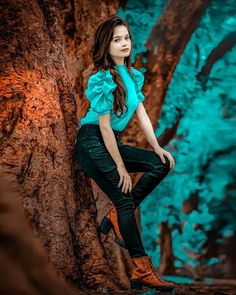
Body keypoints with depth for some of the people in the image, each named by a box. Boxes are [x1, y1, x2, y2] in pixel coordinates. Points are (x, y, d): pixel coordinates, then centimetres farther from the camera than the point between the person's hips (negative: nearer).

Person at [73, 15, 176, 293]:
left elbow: (142, 115, 9)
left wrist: (157, 148, -1)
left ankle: (116, 216, 1)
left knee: (161, 164, -2)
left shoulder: (132, 75, 9)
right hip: (92, 143, -8)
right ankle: (142, 270, -15)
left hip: (112, 143, 8)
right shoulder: (102, 79, -16)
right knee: (125, 199, -16)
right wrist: (121, 167, -16)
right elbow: (105, 127, -17)